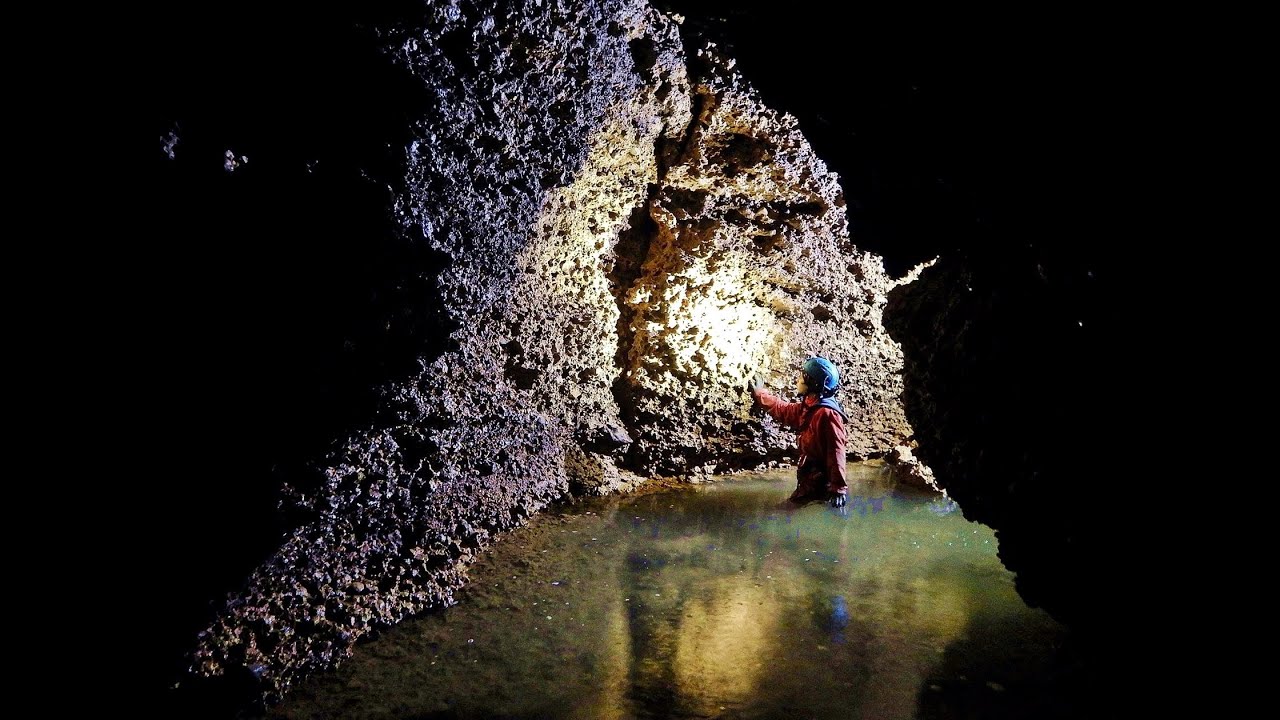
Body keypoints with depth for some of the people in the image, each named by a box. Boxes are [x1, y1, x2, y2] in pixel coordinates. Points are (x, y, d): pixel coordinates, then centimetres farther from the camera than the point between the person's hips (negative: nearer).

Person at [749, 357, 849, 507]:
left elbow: (836, 452, -25)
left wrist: (839, 488, -29)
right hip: (809, 483, 10)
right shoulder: (807, 408, 11)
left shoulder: (828, 414, -20)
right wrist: (759, 392, 38)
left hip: (822, 486, -10)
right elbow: (782, 410, 31)